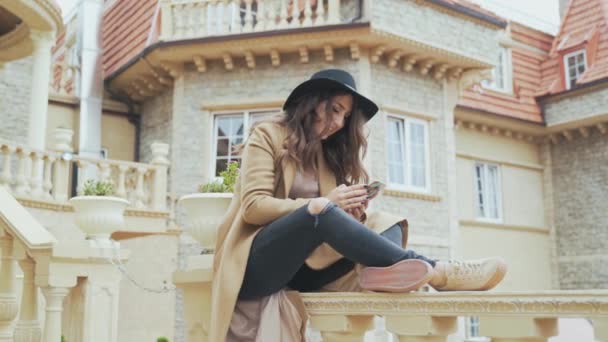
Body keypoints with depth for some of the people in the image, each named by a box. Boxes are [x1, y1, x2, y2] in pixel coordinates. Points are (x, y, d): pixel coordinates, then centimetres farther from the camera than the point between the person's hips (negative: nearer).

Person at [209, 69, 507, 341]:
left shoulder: (329, 153, 19)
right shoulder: (267, 136, 2)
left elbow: (333, 225, 13)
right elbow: (253, 207, -11)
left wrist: (348, 211, -10)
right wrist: (321, 204, -16)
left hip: (301, 268, 6)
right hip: (257, 264, -6)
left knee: (385, 224, -15)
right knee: (321, 211, -34)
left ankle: (386, 274, -50)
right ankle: (436, 272, -36)